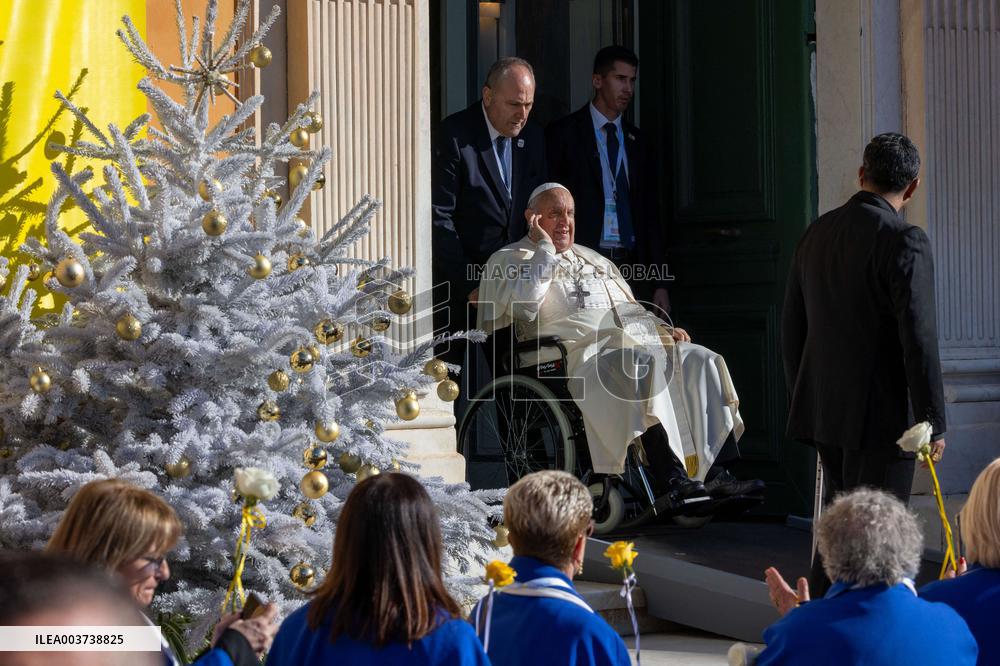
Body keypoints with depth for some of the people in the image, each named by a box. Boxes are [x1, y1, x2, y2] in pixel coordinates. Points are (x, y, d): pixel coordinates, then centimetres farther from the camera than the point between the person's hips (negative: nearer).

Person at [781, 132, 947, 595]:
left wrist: (802, 398, 22)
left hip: (822, 412, 7)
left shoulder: (815, 233, 7)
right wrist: (932, 422, -12)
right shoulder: (905, 242, -15)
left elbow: (792, 328, 13)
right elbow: (919, 339, -18)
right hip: (880, 416, -7)